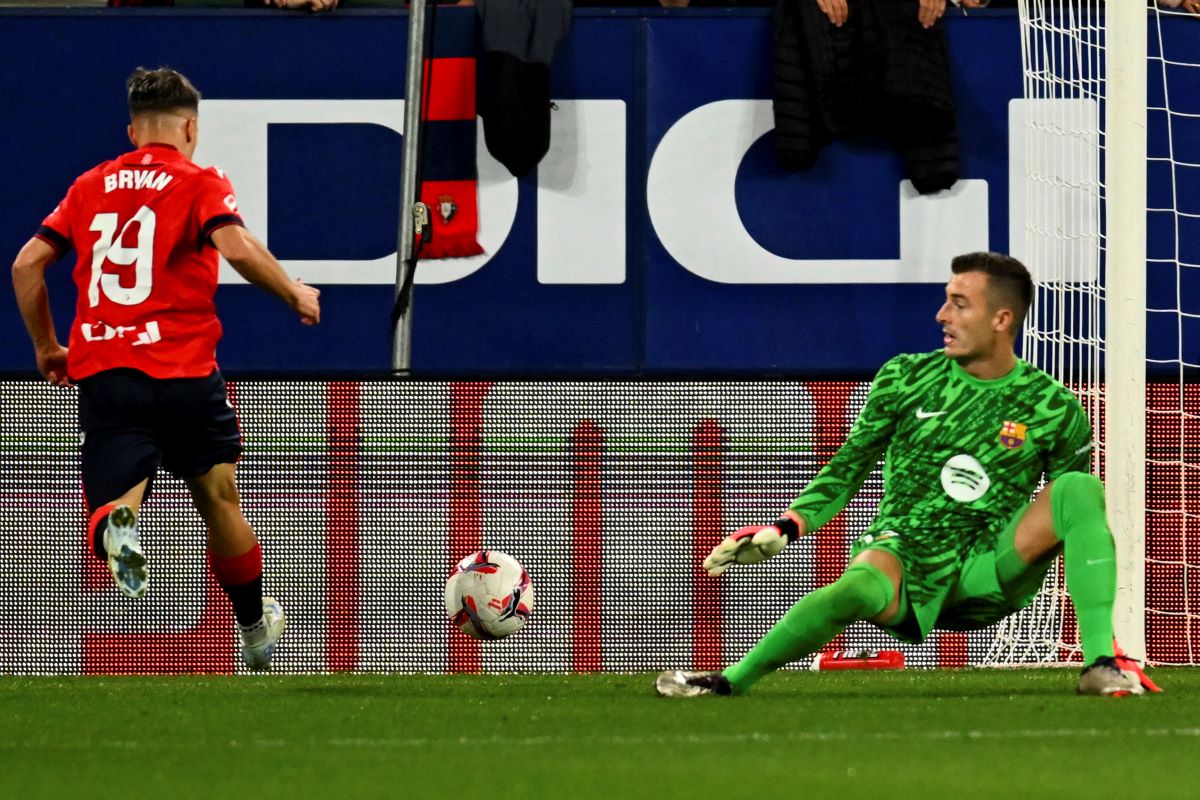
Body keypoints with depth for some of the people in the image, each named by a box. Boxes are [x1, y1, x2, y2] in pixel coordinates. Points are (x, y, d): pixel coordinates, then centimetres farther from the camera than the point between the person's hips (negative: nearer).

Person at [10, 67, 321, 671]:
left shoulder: (90, 186, 14)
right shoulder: (200, 184, 2)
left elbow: (27, 264, 12)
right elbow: (237, 247, -17)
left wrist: (46, 348, 23)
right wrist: (295, 295, -1)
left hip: (101, 372, 2)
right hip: (184, 372, -2)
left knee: (111, 509, -3)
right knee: (219, 500, 18)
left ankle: (118, 524, -40)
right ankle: (256, 631, 31)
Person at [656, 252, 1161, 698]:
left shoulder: (1054, 409, 1)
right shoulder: (907, 379, 2)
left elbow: (1077, 516, 9)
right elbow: (848, 468, 9)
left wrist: (1101, 634, 3)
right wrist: (786, 529, -6)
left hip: (988, 577, 1)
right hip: (903, 553, -1)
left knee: (1079, 488, -21)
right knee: (860, 588, -39)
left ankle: (1101, 664, -26)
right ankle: (730, 682, -33)